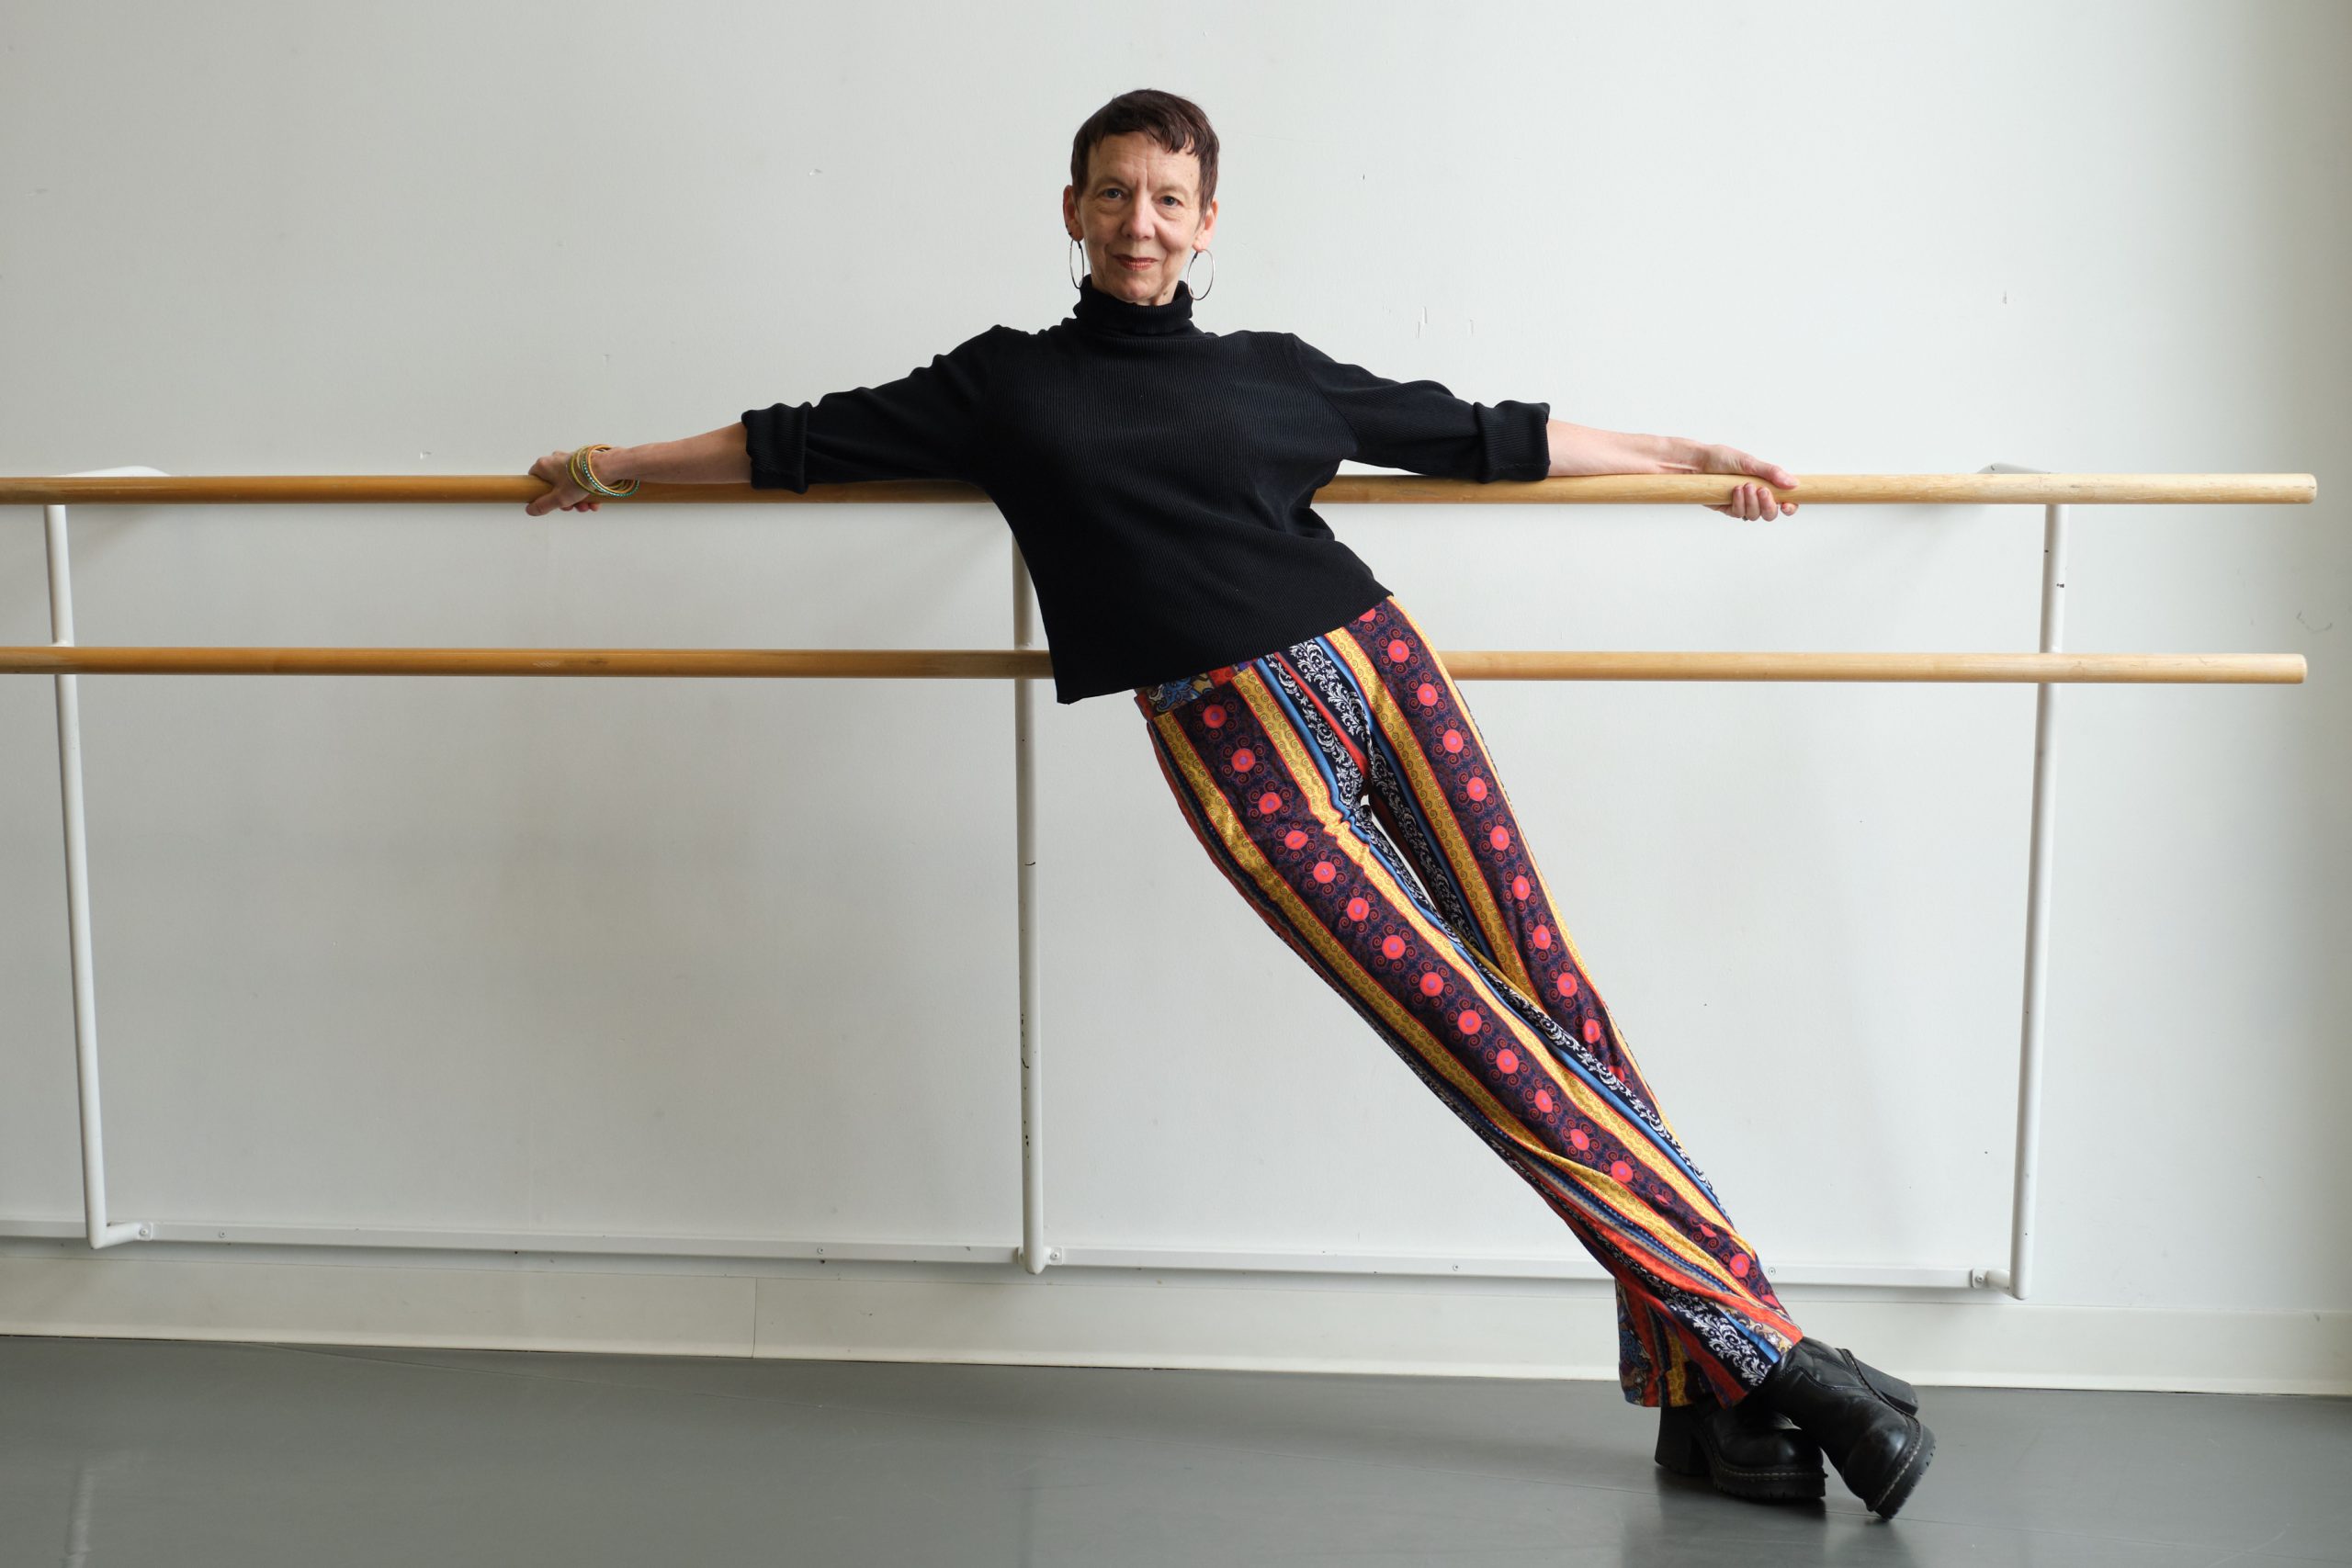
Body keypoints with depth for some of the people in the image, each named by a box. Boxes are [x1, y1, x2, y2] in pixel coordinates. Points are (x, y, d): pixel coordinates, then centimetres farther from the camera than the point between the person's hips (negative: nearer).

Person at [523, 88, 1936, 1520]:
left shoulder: (1275, 371, 17)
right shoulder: (1005, 386, 14)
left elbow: (1477, 435, 23)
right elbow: (803, 443, 21)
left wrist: (1689, 457, 26)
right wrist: (614, 466, 25)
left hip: (1384, 667, 3)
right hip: (1238, 746, -3)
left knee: (1563, 1000, -7)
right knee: (1488, 1046, -11)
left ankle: (1709, 1398, -1)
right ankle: (1776, 1351, -4)